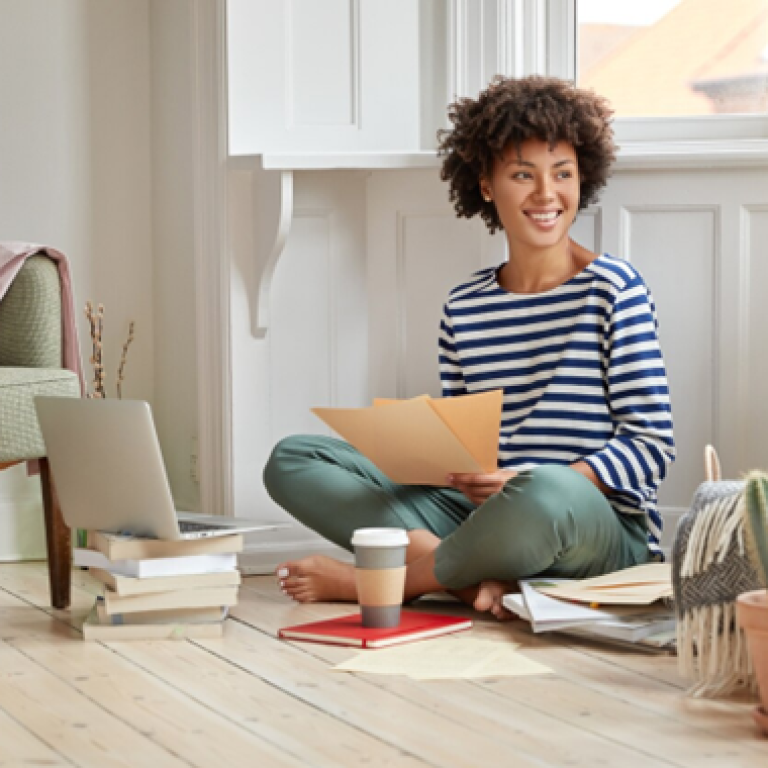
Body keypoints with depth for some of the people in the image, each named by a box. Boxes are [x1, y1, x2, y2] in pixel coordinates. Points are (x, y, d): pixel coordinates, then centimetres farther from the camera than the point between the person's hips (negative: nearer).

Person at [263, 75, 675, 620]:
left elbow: (652, 445, -7)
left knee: (547, 491, -42)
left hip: (604, 538, -5)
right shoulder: (463, 309, 12)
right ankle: (472, 575, -23)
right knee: (293, 460, -4)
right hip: (480, 517, 5)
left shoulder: (614, 289, -2)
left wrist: (520, 486, -19)